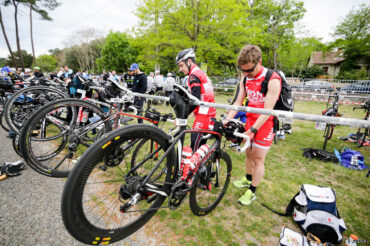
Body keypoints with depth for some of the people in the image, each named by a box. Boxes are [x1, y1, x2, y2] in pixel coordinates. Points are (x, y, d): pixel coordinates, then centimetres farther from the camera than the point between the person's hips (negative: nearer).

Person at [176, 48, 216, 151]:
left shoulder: (194, 75, -8)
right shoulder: (201, 73, 23)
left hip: (203, 115, -10)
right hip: (209, 113, 10)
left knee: (195, 148, -10)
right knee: (200, 146, 15)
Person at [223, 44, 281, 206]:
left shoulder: (272, 80, -21)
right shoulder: (245, 78, -1)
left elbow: (267, 111, -24)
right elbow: (238, 102, -1)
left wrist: (252, 130, -29)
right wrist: (227, 120, -11)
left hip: (265, 124, -6)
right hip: (250, 119, 6)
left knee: (258, 158, 4)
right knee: (249, 153, 19)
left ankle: (252, 192, 22)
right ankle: (248, 178, 42)